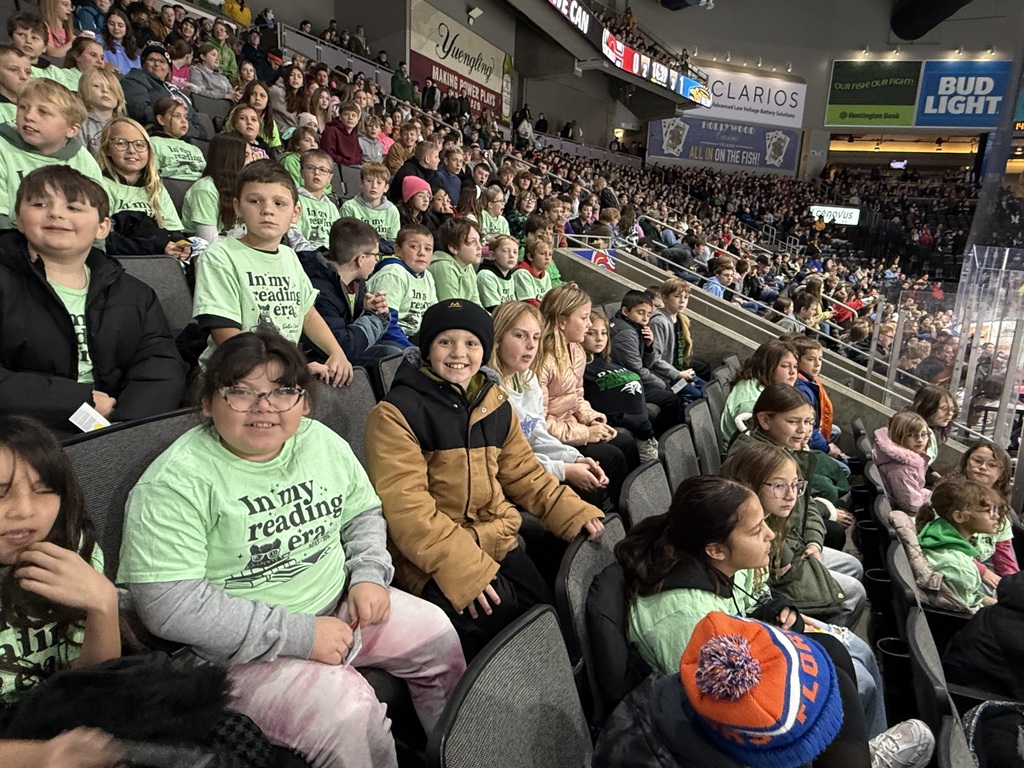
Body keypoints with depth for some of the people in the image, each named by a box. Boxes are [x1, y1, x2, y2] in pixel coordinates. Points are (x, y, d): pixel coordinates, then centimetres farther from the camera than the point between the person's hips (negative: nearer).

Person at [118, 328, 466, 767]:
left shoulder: (323, 442, 1)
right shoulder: (175, 483, -18)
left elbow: (364, 513, 15)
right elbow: (168, 604, -24)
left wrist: (368, 574, -5)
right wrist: (298, 634, -24)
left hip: (340, 604, 7)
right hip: (242, 645, -6)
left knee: (438, 636, 2)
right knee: (346, 711, -26)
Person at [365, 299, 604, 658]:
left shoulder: (497, 406, 13)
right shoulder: (395, 413, -9)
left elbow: (524, 473, 18)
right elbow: (404, 507, -16)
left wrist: (574, 512, 2)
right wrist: (462, 567, -25)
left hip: (497, 541, 6)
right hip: (432, 557, -5)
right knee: (496, 612, -26)